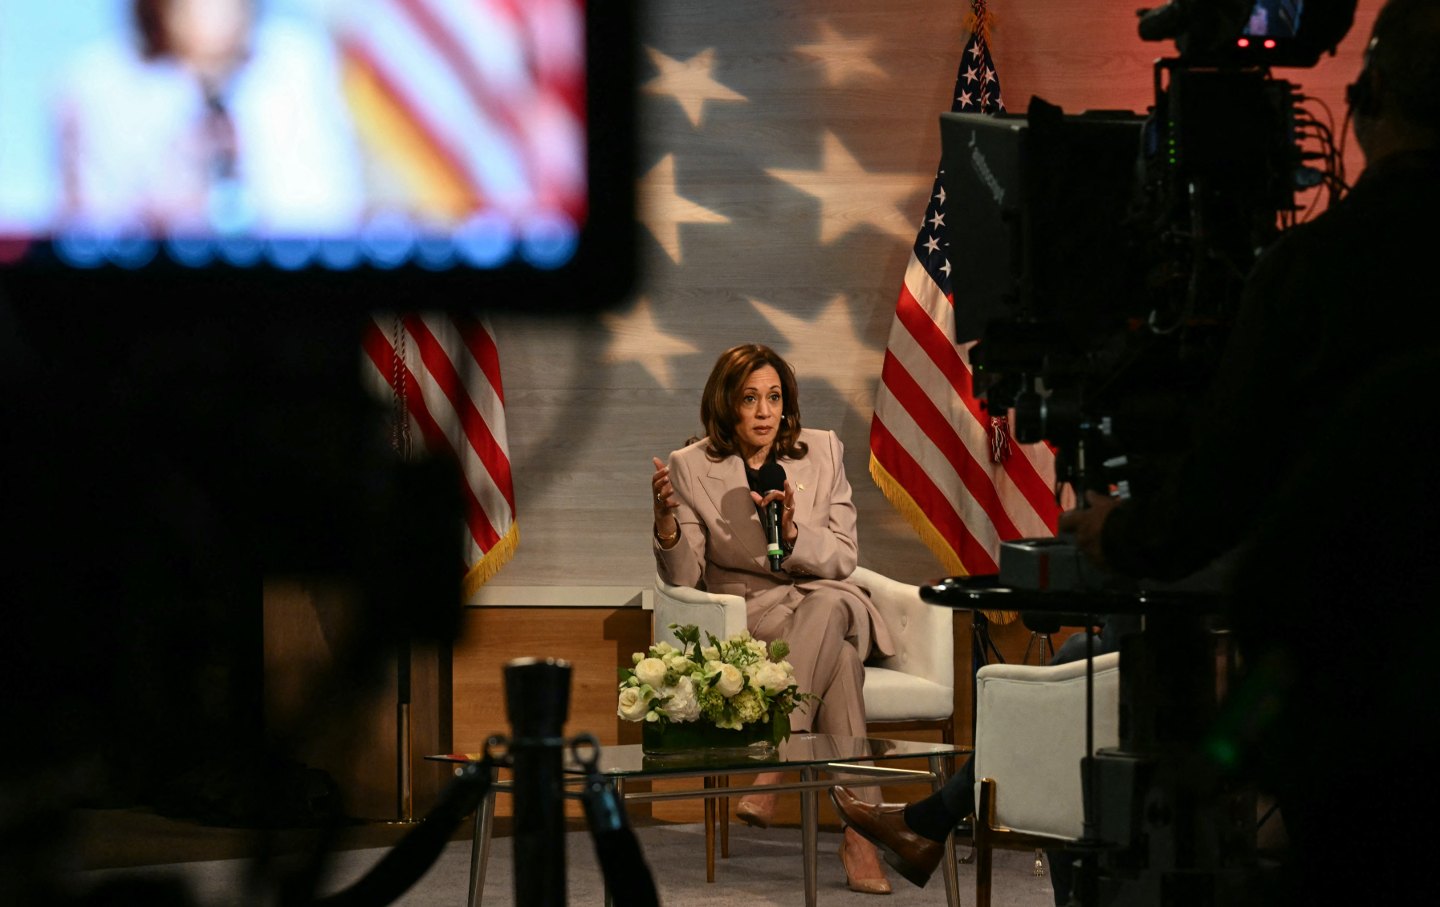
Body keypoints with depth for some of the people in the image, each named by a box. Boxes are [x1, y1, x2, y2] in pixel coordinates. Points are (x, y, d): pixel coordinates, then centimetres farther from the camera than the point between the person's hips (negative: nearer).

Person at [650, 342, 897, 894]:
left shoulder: (822, 452, 6)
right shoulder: (691, 467, 1)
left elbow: (844, 559, 3)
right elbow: (684, 578, -4)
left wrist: (793, 532, -19)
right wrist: (666, 522, -25)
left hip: (828, 598, 2)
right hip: (746, 616, -2)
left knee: (832, 603, -38)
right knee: (839, 650, -36)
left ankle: (773, 761, -45)